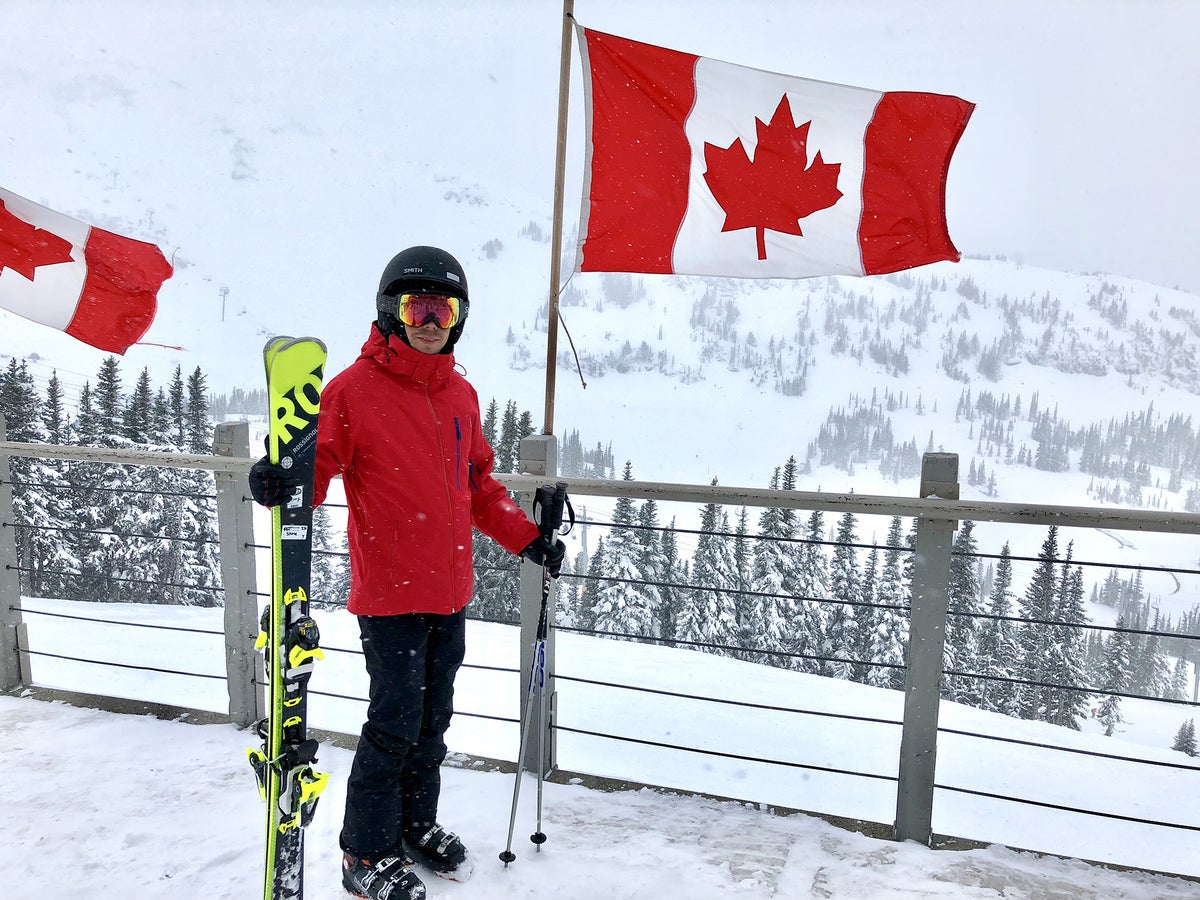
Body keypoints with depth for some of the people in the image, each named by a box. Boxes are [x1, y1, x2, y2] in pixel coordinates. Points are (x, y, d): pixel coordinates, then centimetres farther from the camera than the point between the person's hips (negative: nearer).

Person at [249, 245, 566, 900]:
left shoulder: (461, 395, 10)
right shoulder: (354, 388, -8)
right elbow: (315, 467, -12)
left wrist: (528, 539, 13)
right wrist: (279, 484, -34)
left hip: (451, 592, 6)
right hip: (391, 595, -6)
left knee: (433, 718, 17)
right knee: (395, 725, 1)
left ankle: (416, 823, 38)